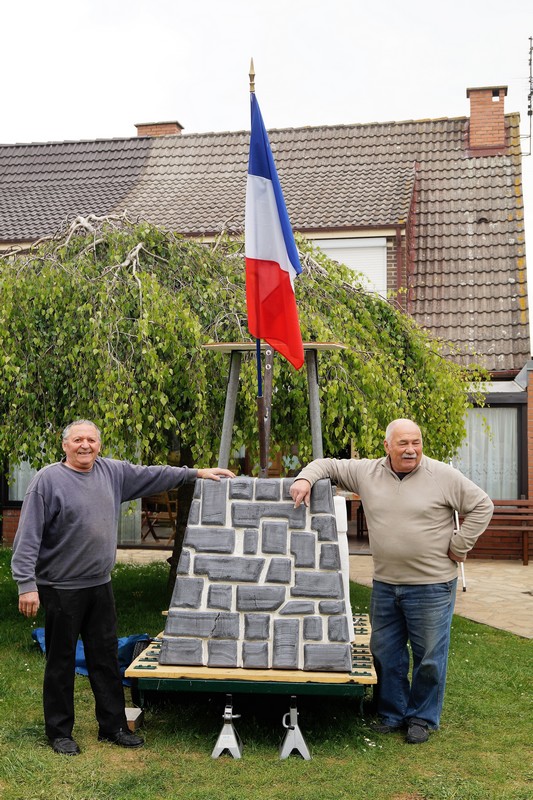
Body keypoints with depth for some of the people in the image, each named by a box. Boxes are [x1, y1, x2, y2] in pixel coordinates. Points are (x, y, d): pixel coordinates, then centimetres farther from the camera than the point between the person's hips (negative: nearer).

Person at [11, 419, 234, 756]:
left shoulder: (112, 472, 6)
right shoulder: (48, 480, -11)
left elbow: (151, 475, 17)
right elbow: (28, 538, -13)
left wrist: (197, 473, 14)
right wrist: (26, 584, -18)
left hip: (100, 586, 6)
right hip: (61, 588, -6)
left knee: (106, 659, 12)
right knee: (61, 663, 6)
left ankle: (113, 725, 24)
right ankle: (60, 731, 19)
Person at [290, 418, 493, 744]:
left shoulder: (444, 476, -8)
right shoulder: (366, 472, 1)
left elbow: (482, 506, -4)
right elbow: (328, 465, 9)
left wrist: (458, 547, -5)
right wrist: (306, 479, -12)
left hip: (432, 585, -4)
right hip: (385, 584, 4)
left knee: (430, 656, 6)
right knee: (386, 653, 13)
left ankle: (423, 718, 23)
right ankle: (392, 714, 29)